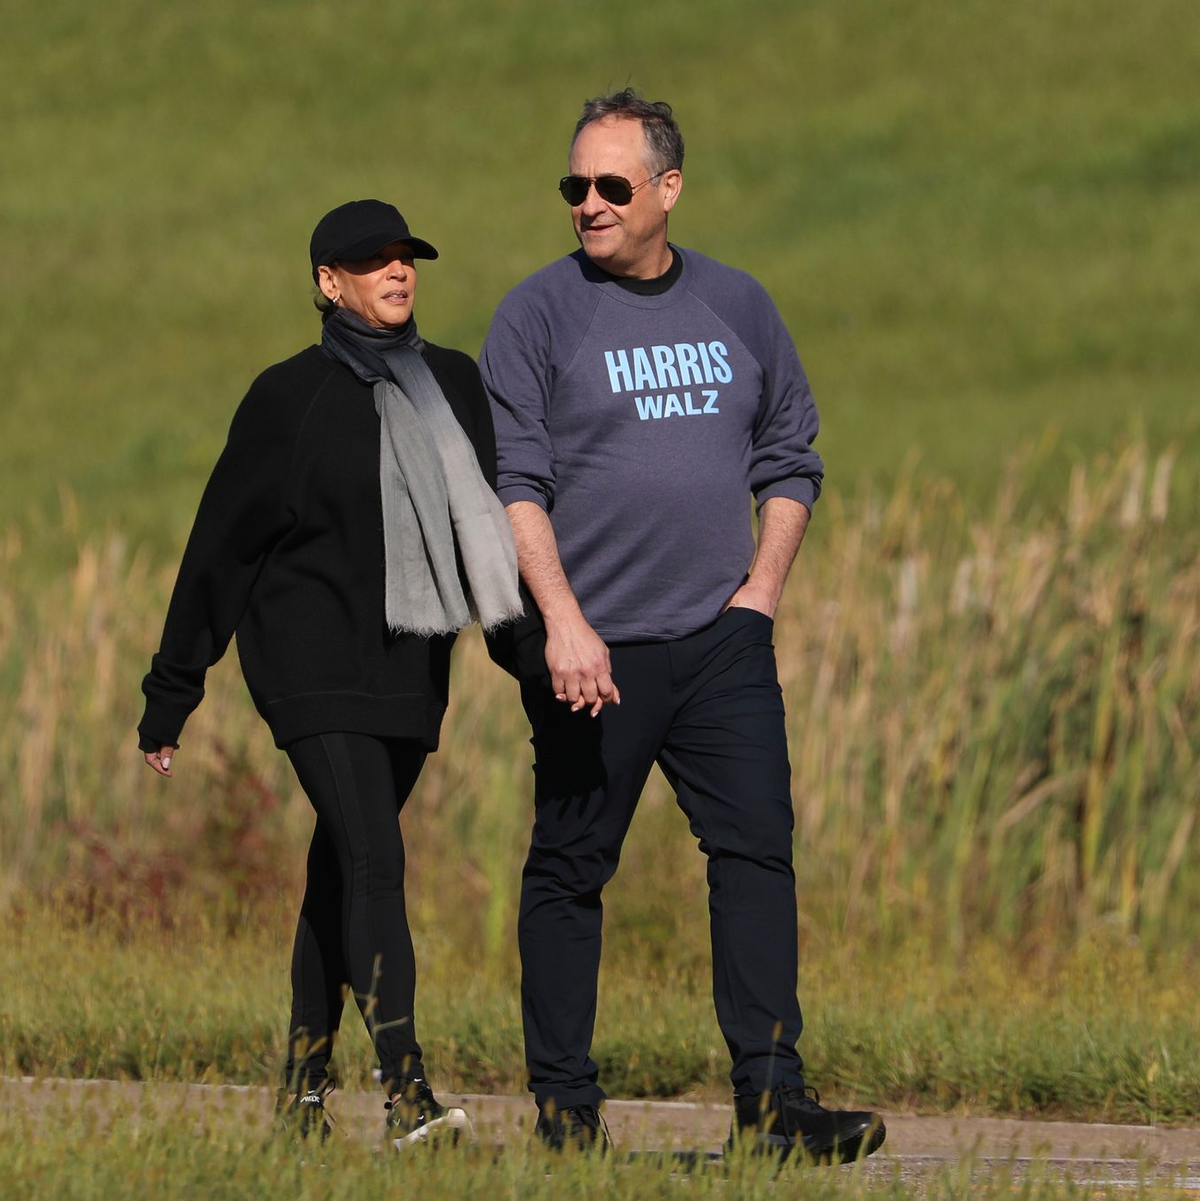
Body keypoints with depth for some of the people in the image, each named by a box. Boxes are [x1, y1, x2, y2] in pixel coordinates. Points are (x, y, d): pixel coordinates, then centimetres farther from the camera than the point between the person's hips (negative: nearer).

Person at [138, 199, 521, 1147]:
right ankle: (407, 1093, -25)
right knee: (373, 858, -18)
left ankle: (306, 1083, 21)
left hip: (411, 667, 5)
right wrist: (171, 694, 3)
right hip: (314, 658, -5)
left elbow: (490, 521, 18)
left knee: (343, 866, 11)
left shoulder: (454, 384, 9)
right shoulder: (290, 396, -4)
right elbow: (220, 544, 1)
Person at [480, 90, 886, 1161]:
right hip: (593, 651, -3)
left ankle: (771, 1099, -8)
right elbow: (514, 481, -6)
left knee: (758, 849, -6)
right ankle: (564, 1104, 9)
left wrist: (760, 591, 6)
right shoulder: (539, 314, 0)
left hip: (723, 641, 3)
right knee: (571, 869, 2)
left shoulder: (738, 308, 12)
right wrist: (563, 623, -16)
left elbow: (789, 460, 19)